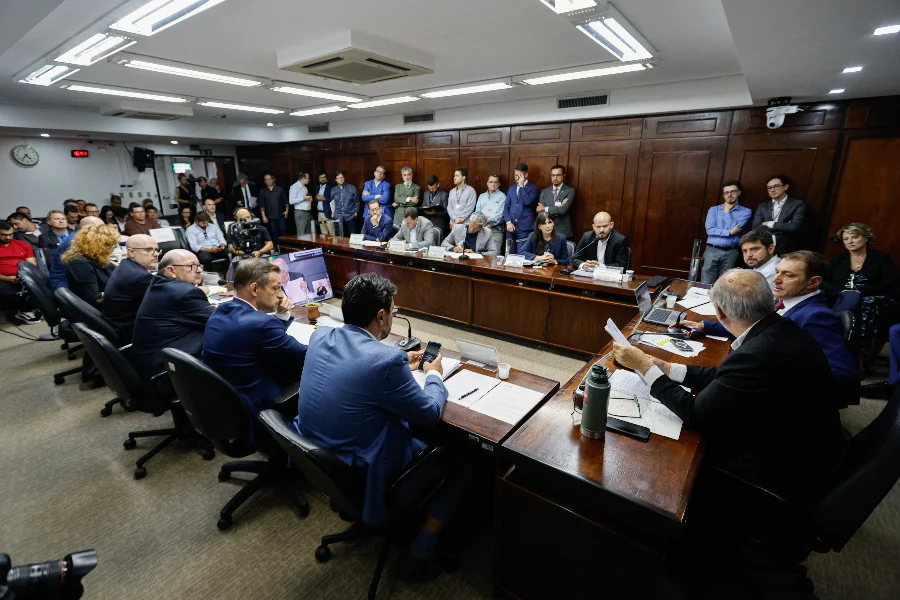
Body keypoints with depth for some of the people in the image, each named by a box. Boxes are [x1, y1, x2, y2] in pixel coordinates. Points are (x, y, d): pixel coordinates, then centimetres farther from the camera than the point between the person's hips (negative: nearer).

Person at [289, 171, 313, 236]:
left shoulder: (304, 187, 16)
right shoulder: (294, 186, -7)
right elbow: (291, 201, -16)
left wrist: (310, 199, 7)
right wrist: (303, 198, -18)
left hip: (308, 212, 8)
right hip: (300, 213, -8)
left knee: (309, 234, 10)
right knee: (301, 235, -8)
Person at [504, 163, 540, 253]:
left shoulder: (533, 188, 2)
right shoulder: (512, 188, 18)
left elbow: (527, 201, -16)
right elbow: (506, 207, 12)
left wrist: (522, 186, -8)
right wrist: (508, 222, -3)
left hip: (525, 228, -5)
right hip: (511, 227, 5)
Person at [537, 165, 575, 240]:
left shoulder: (570, 190, -1)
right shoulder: (544, 191, 8)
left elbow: (564, 210, -15)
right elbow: (540, 212, -2)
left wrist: (545, 208, -6)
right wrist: (558, 206, -12)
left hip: (564, 232, -2)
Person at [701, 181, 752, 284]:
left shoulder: (746, 212, 7)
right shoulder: (713, 210, 9)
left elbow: (734, 228, -8)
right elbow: (709, 230, -4)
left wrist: (727, 211, 4)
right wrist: (729, 232, -9)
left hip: (731, 253, 0)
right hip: (712, 250, 0)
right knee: (706, 284, -3)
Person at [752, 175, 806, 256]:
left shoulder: (798, 204, 2)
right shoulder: (762, 206, 10)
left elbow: (794, 226, -12)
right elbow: (756, 228, -3)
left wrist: (770, 224, -5)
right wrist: (784, 226, -8)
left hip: (787, 252, -2)